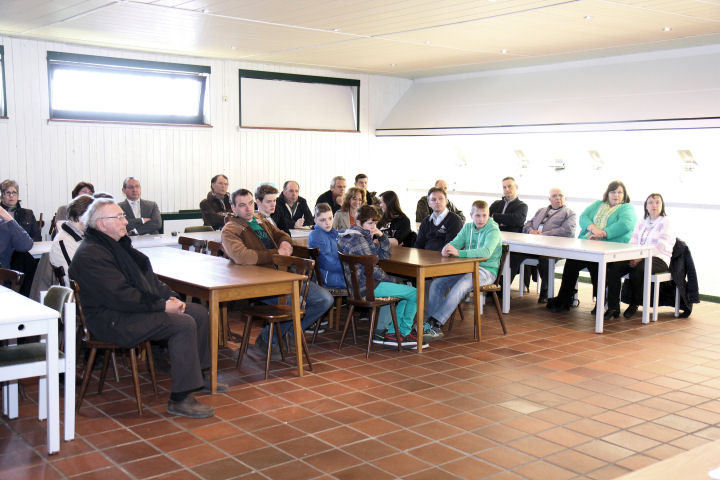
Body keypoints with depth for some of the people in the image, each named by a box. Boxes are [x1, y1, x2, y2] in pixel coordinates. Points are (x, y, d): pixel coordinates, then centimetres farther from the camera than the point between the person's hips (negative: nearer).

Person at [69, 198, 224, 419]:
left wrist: (170, 296, 3)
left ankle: (197, 377, 18)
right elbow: (121, 296, -25)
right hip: (113, 320, -11)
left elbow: (147, 276, 20)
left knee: (199, 312, 7)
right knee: (184, 324, -25)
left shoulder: (119, 244, 15)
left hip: (137, 308, 11)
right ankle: (180, 399, -22)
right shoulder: (90, 255, -18)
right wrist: (162, 306, -20)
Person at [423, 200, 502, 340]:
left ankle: (434, 324, -34)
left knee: (459, 288, -33)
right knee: (436, 284, -13)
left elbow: (486, 252, -29)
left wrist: (459, 252, -39)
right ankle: (430, 324, -16)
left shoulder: (493, 231, -11)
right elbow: (455, 242, 5)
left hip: (487, 270, -7)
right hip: (466, 268, 7)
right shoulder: (468, 227, 11)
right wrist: (447, 249, -23)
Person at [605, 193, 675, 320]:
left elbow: (660, 245, -10)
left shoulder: (665, 222, 2)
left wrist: (641, 257, -20)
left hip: (658, 259, -5)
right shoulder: (641, 223, 22)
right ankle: (613, 307, -26)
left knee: (637, 269, -37)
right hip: (638, 257, 5)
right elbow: (633, 241, 14)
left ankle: (634, 305, -15)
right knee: (614, 268, -23)